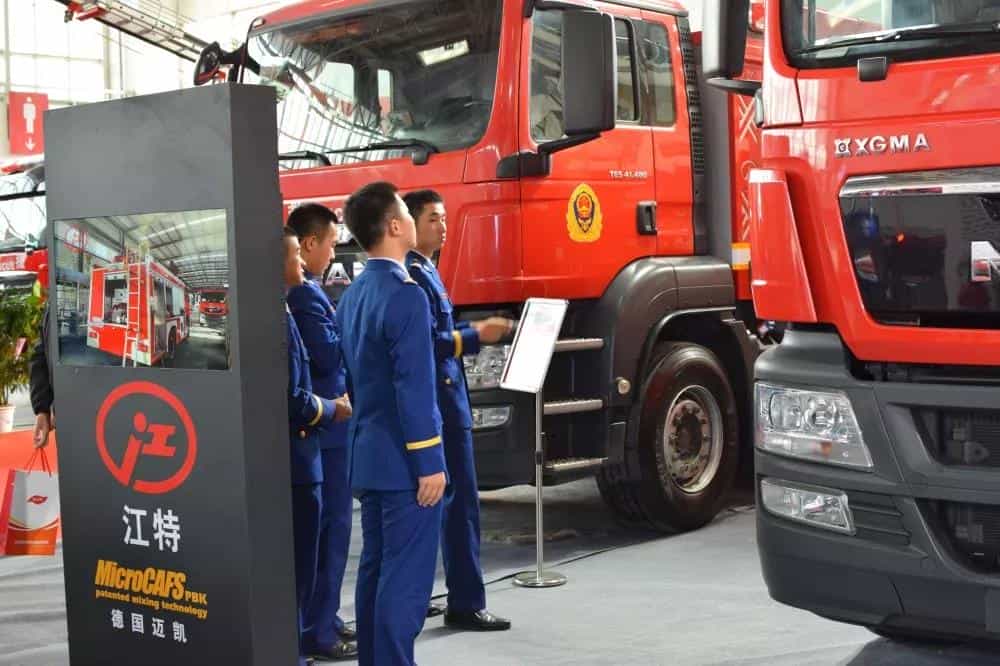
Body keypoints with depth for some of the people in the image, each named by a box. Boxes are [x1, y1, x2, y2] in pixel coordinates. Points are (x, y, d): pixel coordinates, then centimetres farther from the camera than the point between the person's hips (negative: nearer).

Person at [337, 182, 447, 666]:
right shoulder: (405, 295, -17)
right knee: (406, 577, -4)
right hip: (403, 460, -9)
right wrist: (429, 462, -17)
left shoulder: (352, 295, 10)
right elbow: (414, 388, -21)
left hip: (367, 454, 9)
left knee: (375, 569, 14)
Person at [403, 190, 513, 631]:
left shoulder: (425, 271, 16)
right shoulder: (414, 275, -15)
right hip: (440, 401, -11)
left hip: (438, 399, 11)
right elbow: (428, 343, -21)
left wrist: (474, 329, 10)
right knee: (460, 502, -6)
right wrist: (477, 336, -15)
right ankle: (465, 604, 0)